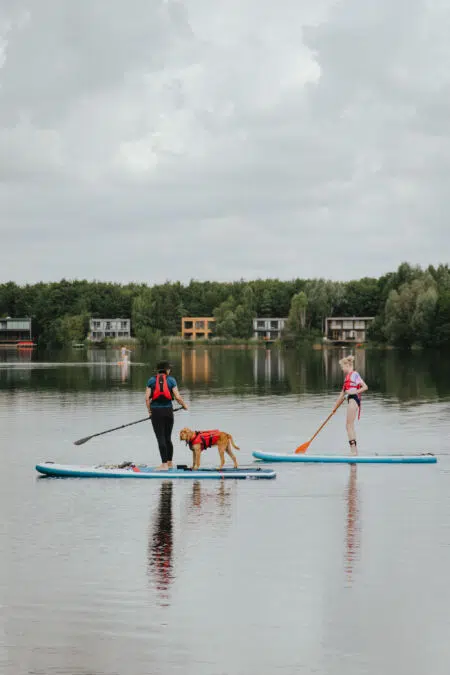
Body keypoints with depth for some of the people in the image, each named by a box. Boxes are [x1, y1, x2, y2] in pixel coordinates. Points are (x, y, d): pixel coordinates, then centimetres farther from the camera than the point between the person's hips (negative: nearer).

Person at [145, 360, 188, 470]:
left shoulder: (151, 380, 2)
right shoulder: (171, 380, 1)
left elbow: (147, 398, -4)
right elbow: (177, 397, -4)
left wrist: (149, 410, 9)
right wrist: (184, 405, 13)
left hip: (156, 411, -2)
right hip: (168, 411, 2)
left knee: (161, 438, -2)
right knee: (168, 438, 15)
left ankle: (164, 464, -6)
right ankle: (169, 463, 23)